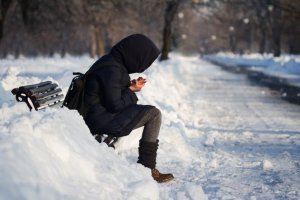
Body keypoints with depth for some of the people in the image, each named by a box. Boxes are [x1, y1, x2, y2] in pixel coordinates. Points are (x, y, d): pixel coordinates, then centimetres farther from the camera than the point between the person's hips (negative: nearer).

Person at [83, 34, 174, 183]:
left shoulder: (111, 61, 9)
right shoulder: (111, 70, -21)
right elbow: (115, 105, -21)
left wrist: (130, 86, 5)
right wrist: (131, 90, -6)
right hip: (101, 120, -11)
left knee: (149, 111, 21)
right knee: (154, 114, -10)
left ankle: (146, 167, 16)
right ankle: (147, 169, -6)